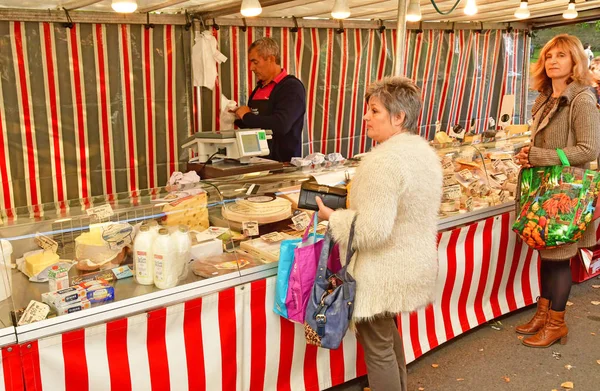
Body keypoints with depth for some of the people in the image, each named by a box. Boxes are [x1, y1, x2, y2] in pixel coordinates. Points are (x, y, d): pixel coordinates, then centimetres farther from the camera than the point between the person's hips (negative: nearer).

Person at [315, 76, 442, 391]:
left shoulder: (383, 161, -25)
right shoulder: (424, 150, 5)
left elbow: (372, 231, -28)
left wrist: (332, 217, -13)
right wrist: (351, 208, 15)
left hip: (385, 275, -10)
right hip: (416, 265, 10)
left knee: (377, 346, 8)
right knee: (387, 332, 28)